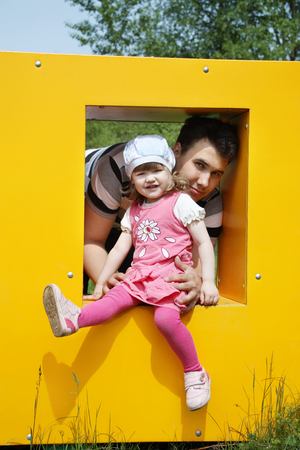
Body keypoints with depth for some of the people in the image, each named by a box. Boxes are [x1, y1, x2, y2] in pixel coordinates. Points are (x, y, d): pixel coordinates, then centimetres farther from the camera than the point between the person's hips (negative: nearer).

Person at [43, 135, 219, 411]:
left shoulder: (181, 203, 1)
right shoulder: (134, 211, 17)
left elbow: (204, 243, -1)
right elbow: (120, 248, 19)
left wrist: (208, 281, -8)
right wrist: (101, 282, 15)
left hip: (172, 274, -5)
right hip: (141, 275, 5)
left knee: (166, 317, -29)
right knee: (115, 298, -21)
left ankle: (195, 374, -17)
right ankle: (73, 319, -44)